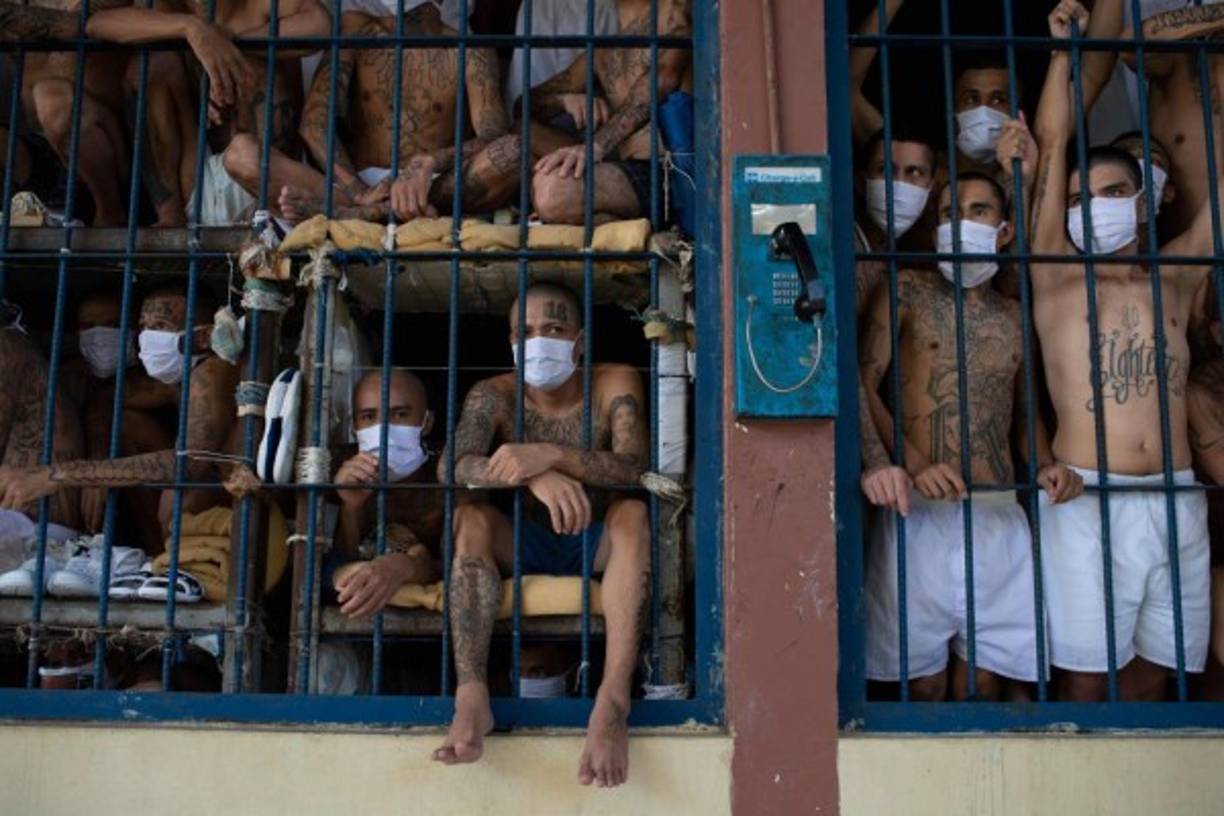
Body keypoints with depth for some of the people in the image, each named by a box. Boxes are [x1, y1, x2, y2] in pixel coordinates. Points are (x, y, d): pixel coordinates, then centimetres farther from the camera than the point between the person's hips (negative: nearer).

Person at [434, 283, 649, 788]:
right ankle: (471, 696, -40)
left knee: (633, 513, -31)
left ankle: (612, 702, -43)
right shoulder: (494, 396, -6)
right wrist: (536, 476, -42)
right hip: (526, 544, 1)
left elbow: (632, 467, -25)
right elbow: (450, 467, -24)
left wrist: (550, 455, -40)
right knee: (471, 517, -27)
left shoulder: (614, 385, -8)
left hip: (595, 543, -1)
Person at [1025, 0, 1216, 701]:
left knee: (1153, 668, 7)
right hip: (1088, 499, -3)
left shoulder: (1178, 279, 14)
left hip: (1176, 500, 3)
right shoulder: (1056, 276, 7)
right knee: (1088, 672, -2)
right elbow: (1053, 144, 6)